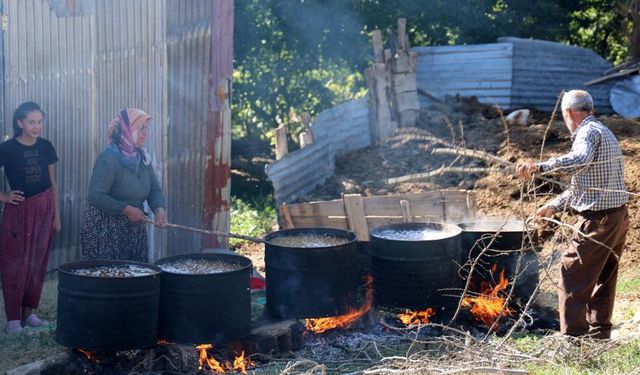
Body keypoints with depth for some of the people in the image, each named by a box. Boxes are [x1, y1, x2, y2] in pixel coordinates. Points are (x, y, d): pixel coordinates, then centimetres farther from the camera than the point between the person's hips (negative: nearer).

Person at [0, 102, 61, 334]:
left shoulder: (46, 147, 4)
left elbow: (52, 183, 11)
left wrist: (56, 216, 10)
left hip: (44, 210, 4)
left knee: (38, 263, 7)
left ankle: (29, 313, 17)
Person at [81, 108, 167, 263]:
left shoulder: (142, 157, 7)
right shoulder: (109, 159, -17)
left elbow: (154, 189, 9)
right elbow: (95, 196, -25)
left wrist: (159, 209, -12)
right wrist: (127, 209, -23)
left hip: (134, 230, 7)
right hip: (105, 231, -7)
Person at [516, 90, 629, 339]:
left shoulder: (588, 132, -13)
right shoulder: (603, 132, 19)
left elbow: (580, 160, -38)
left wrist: (540, 167, -43)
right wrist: (553, 206, 24)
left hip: (597, 220, -10)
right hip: (618, 216, 10)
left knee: (573, 275, -4)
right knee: (603, 279, 18)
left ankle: (572, 337, -4)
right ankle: (599, 334, 26)